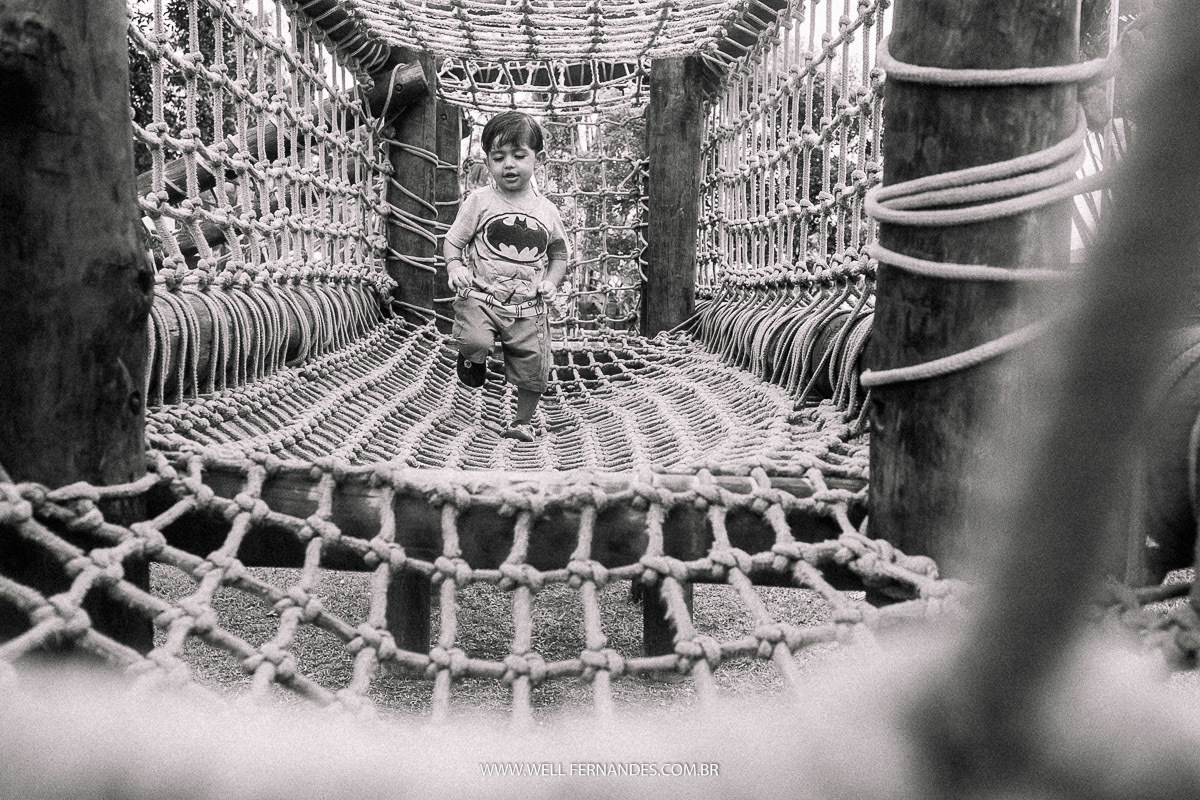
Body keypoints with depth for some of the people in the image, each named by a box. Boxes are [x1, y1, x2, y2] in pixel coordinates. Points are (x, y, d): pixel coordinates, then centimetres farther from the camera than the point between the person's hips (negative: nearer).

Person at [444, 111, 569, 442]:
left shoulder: (546, 211, 5)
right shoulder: (480, 201, -2)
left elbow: (559, 253, 18)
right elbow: (453, 241, 3)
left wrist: (551, 281, 0)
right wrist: (455, 267, -16)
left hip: (528, 306, 2)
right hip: (481, 296, -2)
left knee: (533, 367, 3)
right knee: (474, 341, -29)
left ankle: (523, 420, 30)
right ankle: (473, 359, 10)